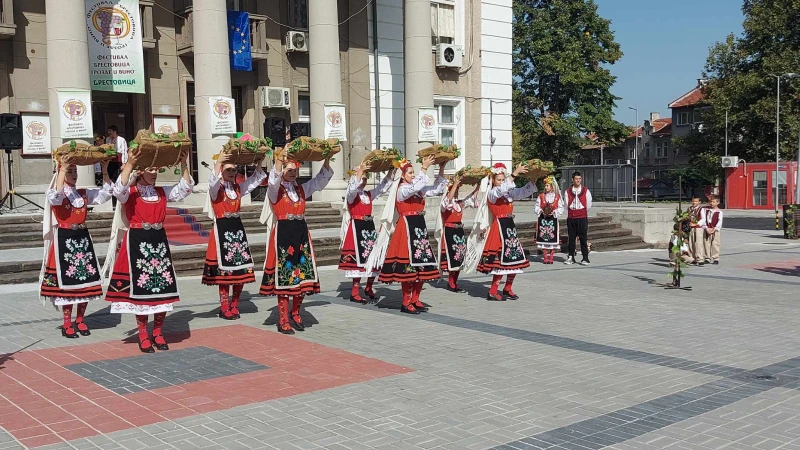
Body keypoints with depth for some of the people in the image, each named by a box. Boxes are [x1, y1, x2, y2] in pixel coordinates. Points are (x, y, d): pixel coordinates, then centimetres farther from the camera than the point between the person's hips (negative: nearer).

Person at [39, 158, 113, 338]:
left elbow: (105, 195, 1)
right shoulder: (56, 194, -5)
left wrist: (105, 172, -11)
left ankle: (80, 319, 20)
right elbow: (55, 198, -29)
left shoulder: (84, 193, 10)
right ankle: (67, 323, 10)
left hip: (83, 238, 5)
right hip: (64, 239, -5)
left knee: (86, 279, 6)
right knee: (67, 281, -1)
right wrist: (62, 170, -30)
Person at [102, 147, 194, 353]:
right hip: (137, 242, -4)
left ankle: (158, 332, 18)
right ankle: (143, 335, 12)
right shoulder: (130, 193, -3)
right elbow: (119, 190, -25)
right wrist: (129, 163, -30)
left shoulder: (162, 192, 10)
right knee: (140, 288, 1)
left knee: (162, 287, 6)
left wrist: (183, 164, -7)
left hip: (159, 241, 5)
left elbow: (185, 188, 4)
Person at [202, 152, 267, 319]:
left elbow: (256, 179, 7)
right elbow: (213, 181, -28)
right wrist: (219, 161, -37)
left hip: (237, 228, 5)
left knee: (242, 268, 4)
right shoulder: (216, 188, -5)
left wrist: (259, 163, -9)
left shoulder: (239, 186, 10)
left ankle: (234, 305, 18)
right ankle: (224, 308, 7)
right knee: (224, 269, -2)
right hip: (222, 229, -5)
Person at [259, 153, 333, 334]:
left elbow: (320, 180, 8)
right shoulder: (275, 189, -1)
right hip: (283, 233, -5)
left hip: (301, 233, 5)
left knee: (302, 274, 6)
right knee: (284, 275, -3)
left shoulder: (302, 189, 14)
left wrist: (327, 159, -5)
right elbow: (273, 180, -23)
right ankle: (283, 320, 4)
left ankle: (295, 313, 22)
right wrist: (280, 158, -34)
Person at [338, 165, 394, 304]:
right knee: (359, 258, -8)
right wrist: (361, 168, -28)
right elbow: (353, 187, -27)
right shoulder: (351, 194, -4)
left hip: (369, 227, 7)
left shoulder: (369, 194, 15)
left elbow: (383, 187, 13)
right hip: (357, 227, -7)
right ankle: (355, 292, -1)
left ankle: (369, 288, 25)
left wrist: (392, 170, 2)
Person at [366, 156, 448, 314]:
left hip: (420, 227, 8)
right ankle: (406, 303, 0)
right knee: (408, 267, -7)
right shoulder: (402, 190, -9)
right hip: (407, 228, -8)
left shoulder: (419, 189, 14)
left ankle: (415, 300, 17)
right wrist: (424, 168, -27)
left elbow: (436, 190, 15)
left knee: (422, 266, 8)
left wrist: (441, 171, 5)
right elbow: (414, 187, -29)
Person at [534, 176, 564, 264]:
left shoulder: (557, 197, 4)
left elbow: (561, 208, 5)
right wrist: (541, 211, -11)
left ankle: (550, 258, 8)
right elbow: (536, 207, 6)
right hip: (543, 219, 0)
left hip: (553, 219, 0)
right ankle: (545, 258, 8)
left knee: (552, 238, -1)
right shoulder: (541, 196, 5)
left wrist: (554, 212, -11)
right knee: (543, 237, -1)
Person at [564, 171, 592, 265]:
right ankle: (570, 257, 12)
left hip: (582, 218, -2)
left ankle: (585, 258, 0)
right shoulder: (568, 191, 5)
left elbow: (588, 205, 7)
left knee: (583, 238, -3)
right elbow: (566, 205, 6)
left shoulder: (585, 191, 2)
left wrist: (581, 212, 12)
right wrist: (572, 212, 6)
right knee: (571, 238, 6)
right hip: (571, 218, 2)